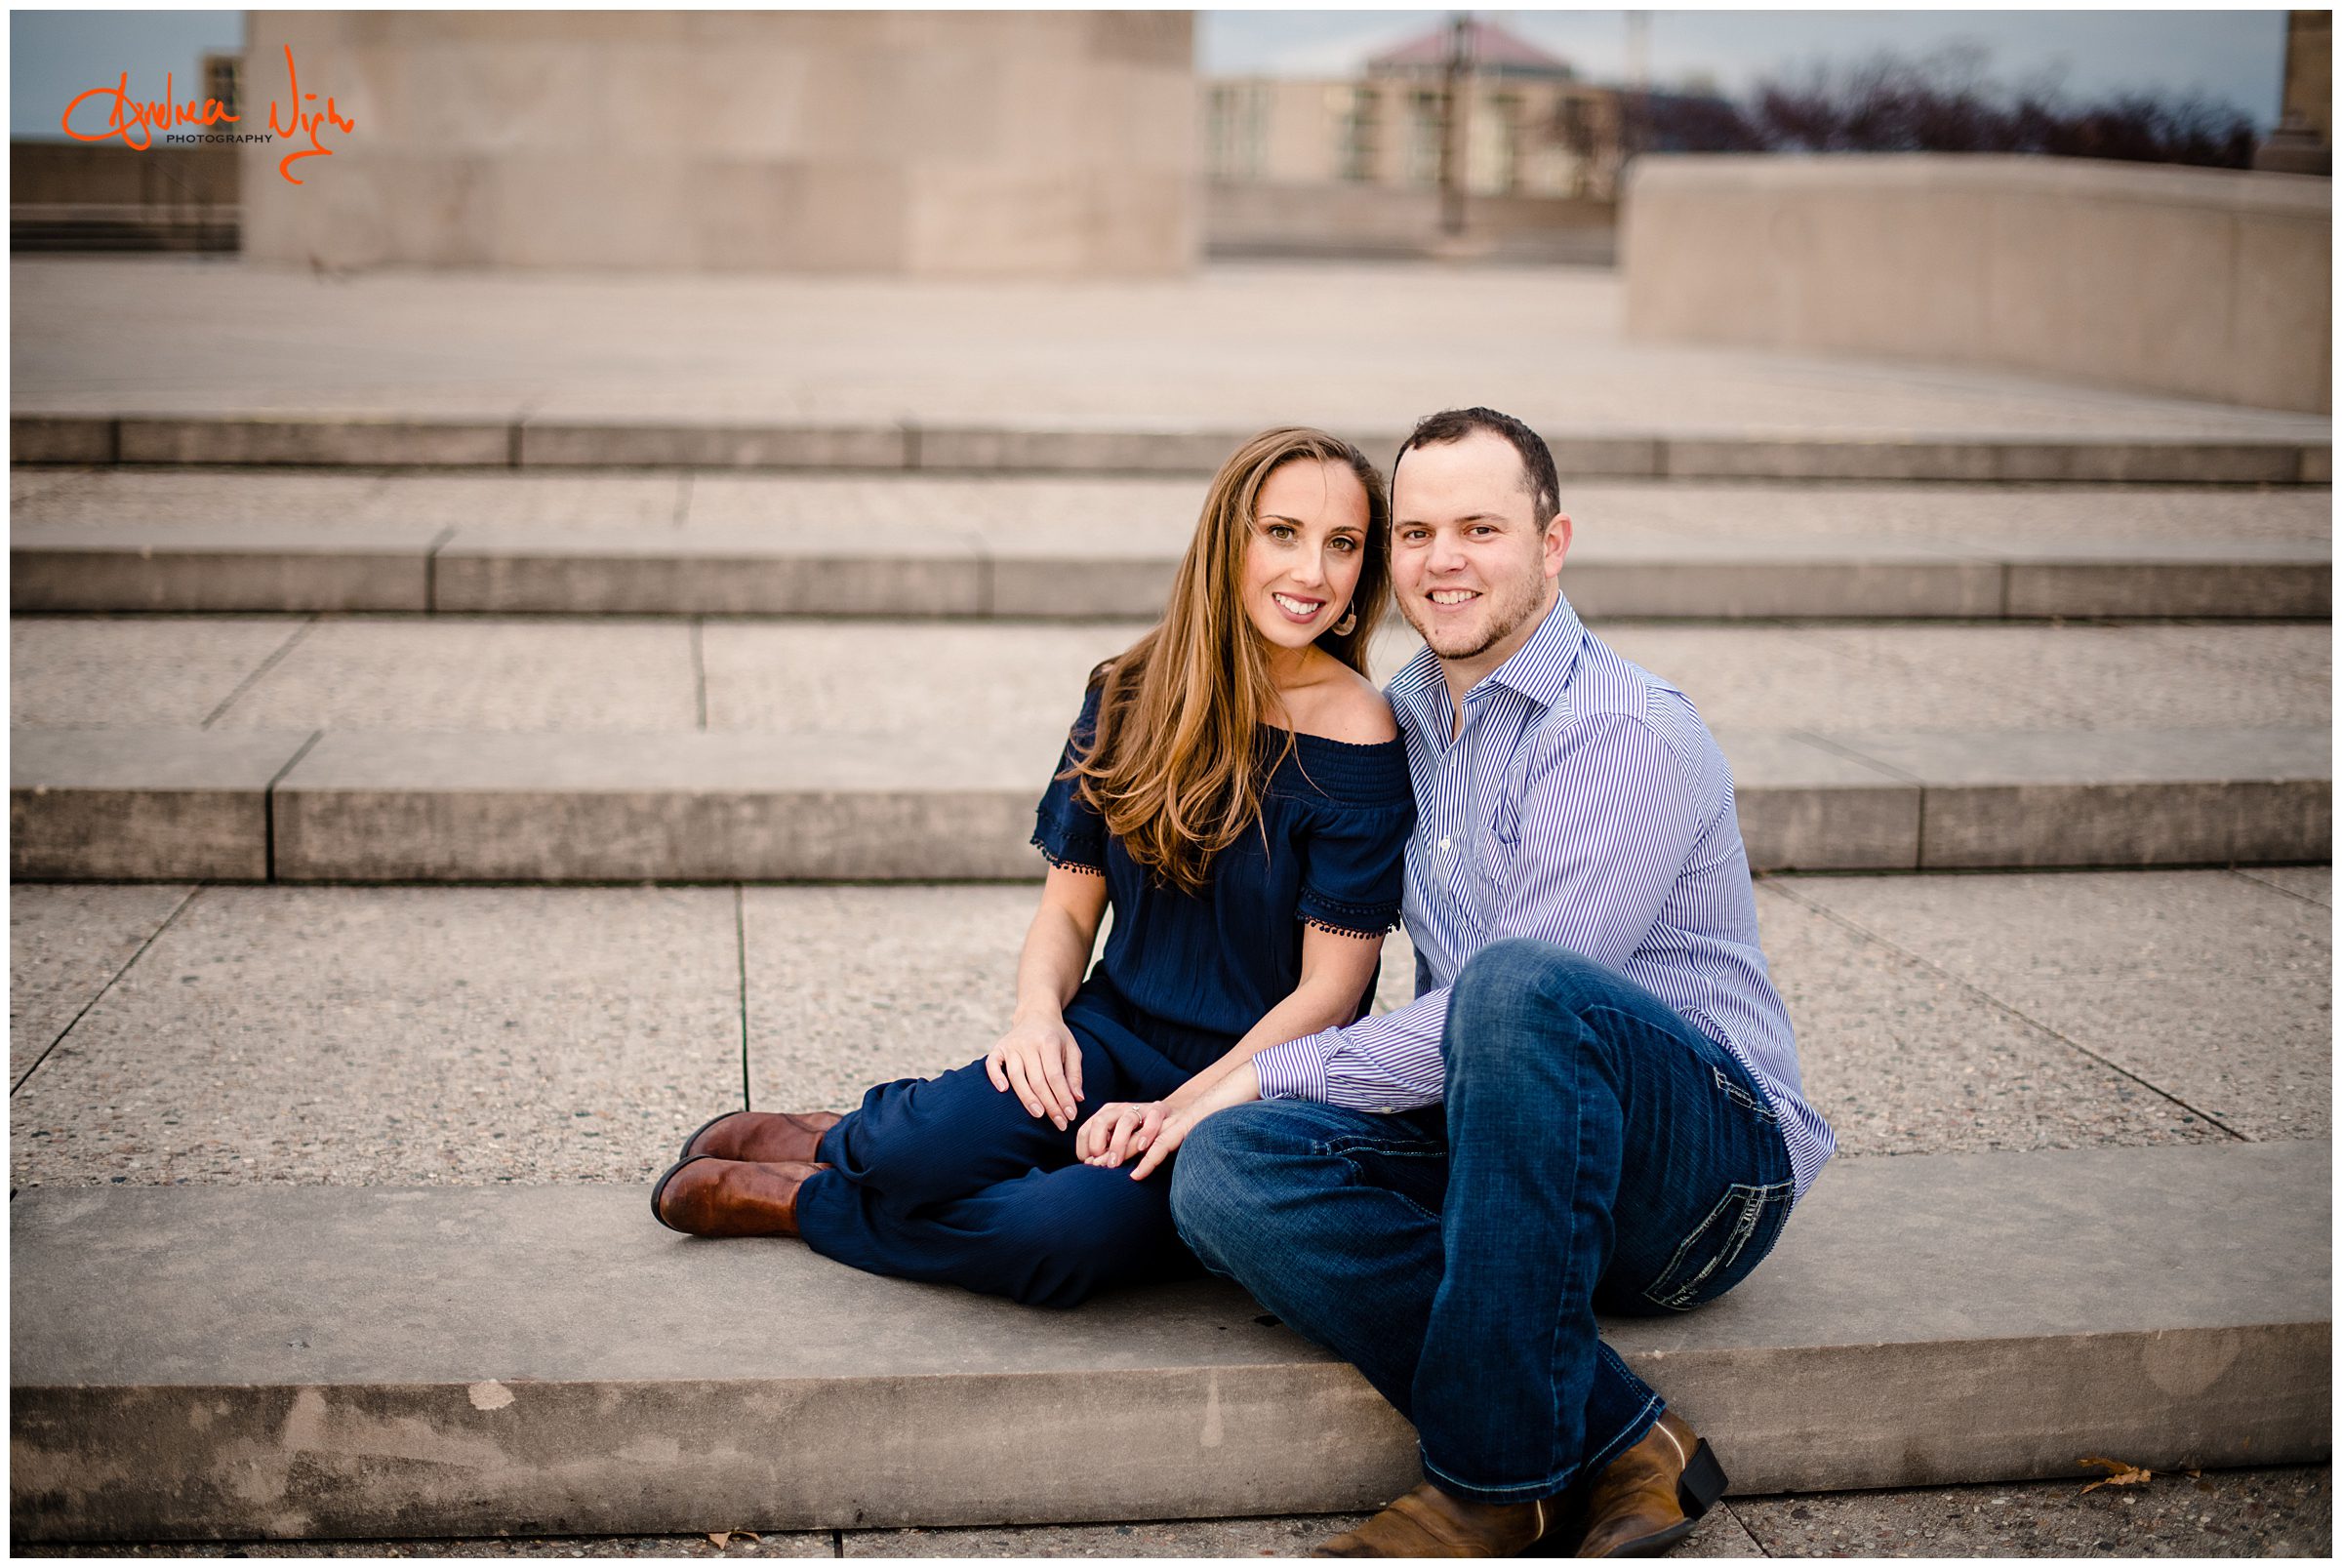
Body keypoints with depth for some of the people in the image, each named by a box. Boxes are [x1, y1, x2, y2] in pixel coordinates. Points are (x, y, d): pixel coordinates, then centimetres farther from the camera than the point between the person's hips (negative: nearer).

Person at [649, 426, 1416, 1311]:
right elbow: (1068, 905, 8)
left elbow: (1328, 990, -12)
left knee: (1077, 1226, -34)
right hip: (1112, 1042, 3)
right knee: (931, 1142, -31)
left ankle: (799, 1200, -8)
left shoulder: (1359, 737, -11)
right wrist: (1039, 1009, -15)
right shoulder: (1133, 697, 3)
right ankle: (846, 1144, 6)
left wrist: (1173, 1113, -21)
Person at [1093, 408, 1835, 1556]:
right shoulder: (1404, 719, 12)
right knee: (1226, 1170, -21)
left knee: (1518, 988, -38)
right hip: (1508, 1154, 6)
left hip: (1712, 1160, -6)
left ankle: (1493, 1479, -27)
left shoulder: (1629, 733, -13)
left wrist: (1270, 1073, -14)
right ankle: (1617, 1446, -22)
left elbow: (1514, 997, -20)